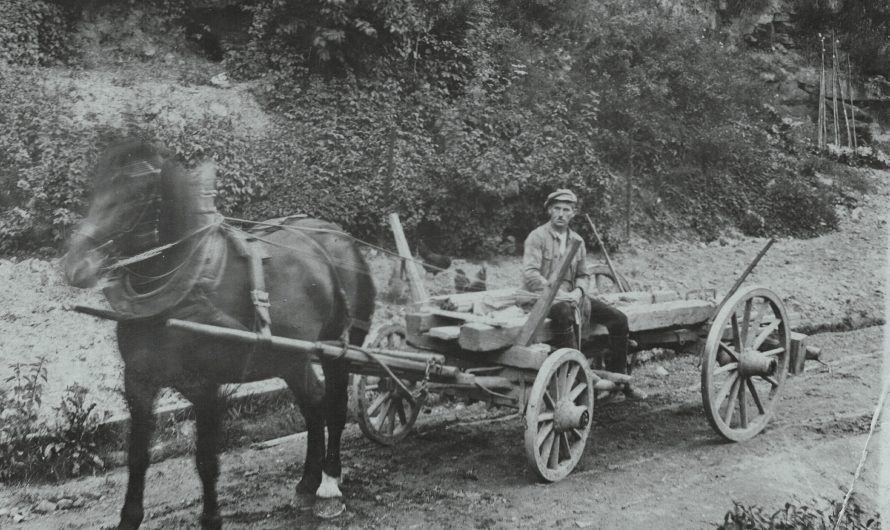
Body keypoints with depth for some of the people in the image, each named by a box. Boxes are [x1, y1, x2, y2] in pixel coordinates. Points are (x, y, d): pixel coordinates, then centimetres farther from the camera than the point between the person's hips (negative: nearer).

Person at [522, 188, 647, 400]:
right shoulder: (537, 237, -6)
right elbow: (530, 274, -16)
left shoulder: (577, 240, 13)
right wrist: (558, 293, -23)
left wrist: (578, 291, -6)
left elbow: (583, 275, 18)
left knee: (618, 318, -7)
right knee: (564, 313, -42)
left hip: (570, 296, 6)